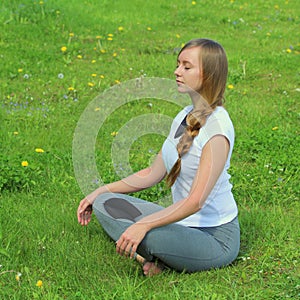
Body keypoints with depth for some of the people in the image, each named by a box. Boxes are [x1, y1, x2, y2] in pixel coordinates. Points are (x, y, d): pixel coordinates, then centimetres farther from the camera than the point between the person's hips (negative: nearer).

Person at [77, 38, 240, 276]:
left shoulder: (217, 126, -20)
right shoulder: (185, 116, 8)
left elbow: (196, 201, -26)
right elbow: (154, 173, 14)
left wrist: (143, 225, -33)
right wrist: (101, 191, 10)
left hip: (217, 238, -9)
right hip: (184, 224, 9)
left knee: (147, 237, -37)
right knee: (104, 203, 1)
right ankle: (156, 254, -11)